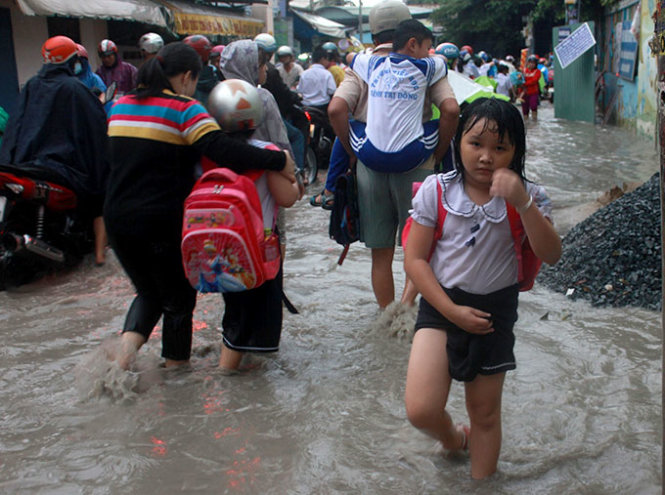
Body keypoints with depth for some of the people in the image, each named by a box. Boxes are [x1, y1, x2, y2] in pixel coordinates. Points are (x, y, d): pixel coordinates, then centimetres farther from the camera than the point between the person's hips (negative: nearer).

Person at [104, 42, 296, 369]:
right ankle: (175, 367, 22)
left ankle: (128, 341, 0)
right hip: (164, 220, -6)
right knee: (178, 298, 14)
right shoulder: (184, 110, -12)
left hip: (118, 218, 6)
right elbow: (223, 151, -23)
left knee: (148, 291, 24)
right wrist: (278, 161, -20)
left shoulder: (120, 106, 9)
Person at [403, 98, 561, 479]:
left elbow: (551, 255, -19)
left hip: (496, 309, 1)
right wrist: (452, 311, -14)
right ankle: (453, 437, 23)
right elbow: (415, 259, -8)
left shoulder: (528, 197, -7)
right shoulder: (437, 190, -9)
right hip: (442, 304, -1)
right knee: (421, 411, -13)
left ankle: (482, 480, 39)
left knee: (486, 412, 14)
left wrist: (523, 204, -32)